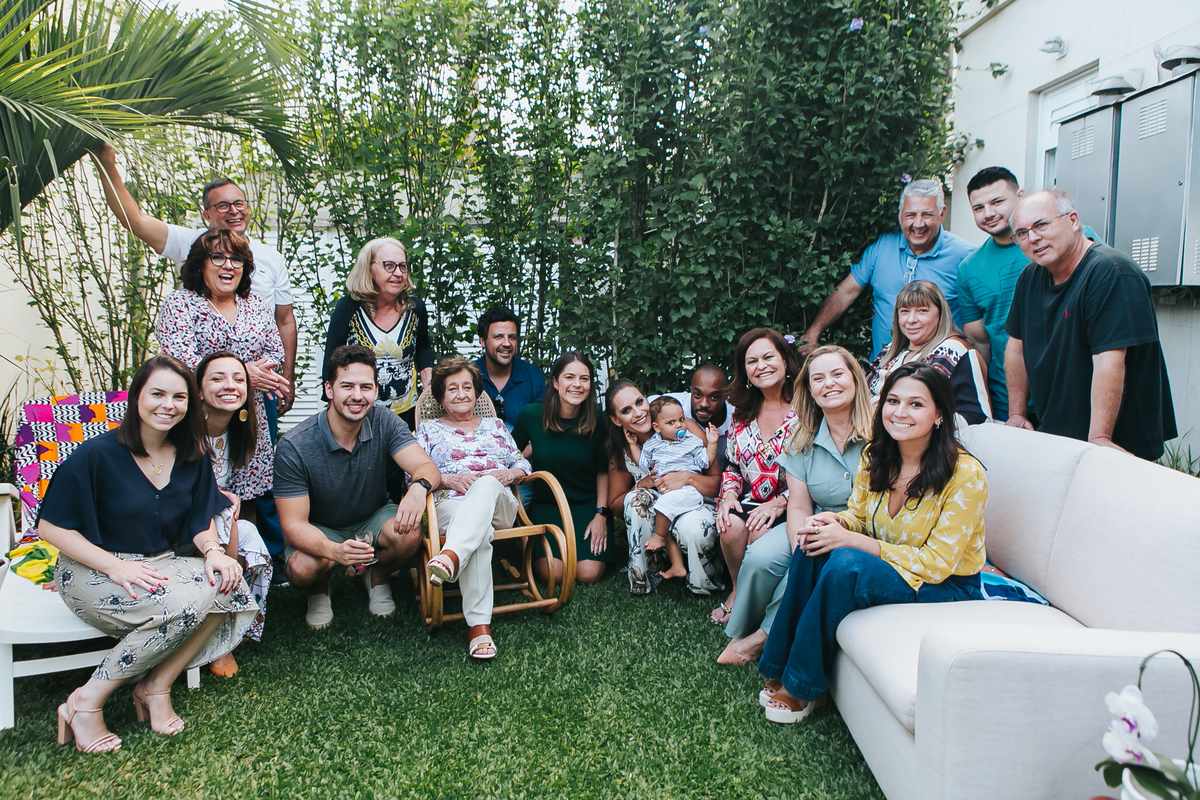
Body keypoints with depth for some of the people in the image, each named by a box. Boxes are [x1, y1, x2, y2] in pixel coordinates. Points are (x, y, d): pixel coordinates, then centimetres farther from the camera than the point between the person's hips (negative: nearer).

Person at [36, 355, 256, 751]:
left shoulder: (191, 457, 4)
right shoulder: (97, 454, -13)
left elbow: (200, 521, 9)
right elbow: (51, 526, -11)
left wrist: (212, 550, -16)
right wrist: (116, 567, -23)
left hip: (162, 565, 6)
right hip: (92, 570, -6)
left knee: (227, 586, -23)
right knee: (185, 603, -31)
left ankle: (156, 686, -10)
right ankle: (86, 703, -15)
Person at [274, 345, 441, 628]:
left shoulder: (384, 422, -17)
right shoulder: (293, 447, -25)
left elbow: (427, 467, -25)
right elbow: (293, 524, -26)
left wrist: (419, 487, -52)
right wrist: (334, 550, -47)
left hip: (373, 519, 2)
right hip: (319, 530, -2)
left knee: (409, 534, -30)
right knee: (303, 569, -34)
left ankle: (377, 577, 7)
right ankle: (320, 588, 7)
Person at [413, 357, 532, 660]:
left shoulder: (495, 425, 29)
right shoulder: (429, 430, 22)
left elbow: (523, 464, 23)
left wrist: (509, 474, -1)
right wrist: (448, 479, -10)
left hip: (499, 504, 2)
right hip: (450, 506, -1)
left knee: (486, 485, -39)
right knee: (480, 533, -40)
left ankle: (451, 556, -64)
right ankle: (479, 625, -51)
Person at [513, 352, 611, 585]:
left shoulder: (597, 422, -8)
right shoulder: (531, 415, -9)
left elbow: (603, 472, 1)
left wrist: (601, 514, -5)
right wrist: (530, 451, -12)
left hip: (587, 505, 0)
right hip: (546, 504, 0)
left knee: (588, 574, -15)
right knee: (552, 573, -19)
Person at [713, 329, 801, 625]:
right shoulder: (742, 414, 10)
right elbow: (733, 466, 17)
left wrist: (779, 503, -19)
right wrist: (729, 493, -4)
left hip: (792, 508, -4)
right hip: (751, 502, 4)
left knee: (760, 533, -30)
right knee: (732, 526, -25)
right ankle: (738, 592, 1)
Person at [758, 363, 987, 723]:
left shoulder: (965, 474, -21)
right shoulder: (875, 458, -3)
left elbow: (936, 563, -21)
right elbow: (858, 516, 10)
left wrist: (851, 540, -26)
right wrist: (834, 521, -16)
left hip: (948, 587, -6)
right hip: (887, 569, 6)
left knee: (847, 563, -31)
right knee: (815, 545, -21)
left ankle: (801, 686, -15)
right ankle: (781, 669, -12)